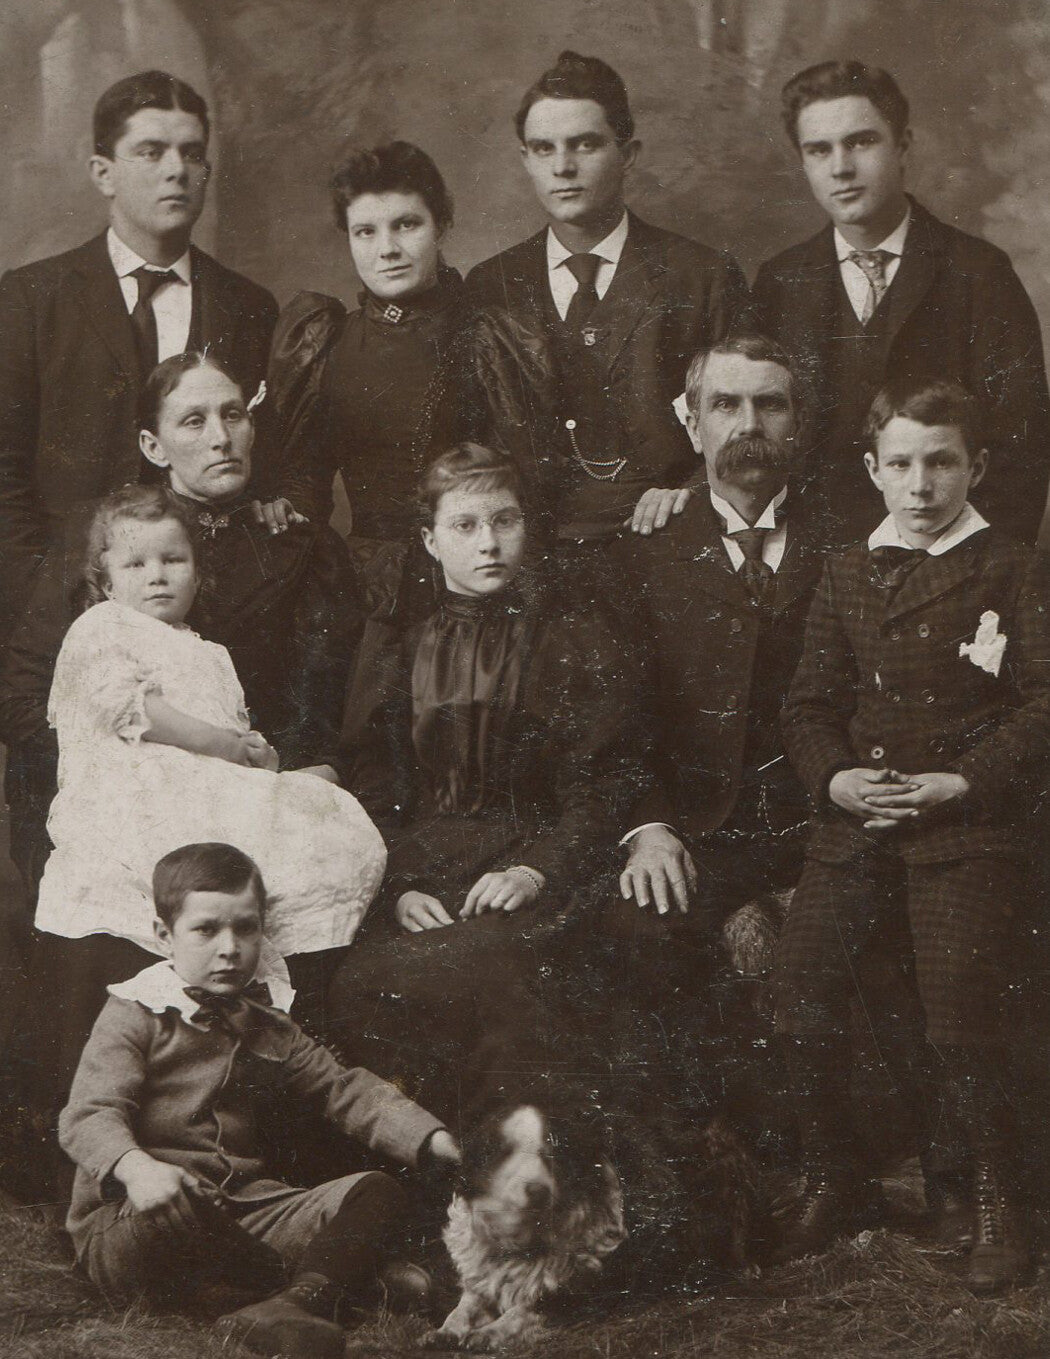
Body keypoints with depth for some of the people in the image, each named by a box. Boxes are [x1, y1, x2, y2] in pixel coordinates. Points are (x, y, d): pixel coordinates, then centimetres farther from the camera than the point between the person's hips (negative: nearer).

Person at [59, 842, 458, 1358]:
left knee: (376, 1193, -13)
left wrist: (432, 1139, -3)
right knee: (168, 1218, -42)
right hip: (125, 1222, -5)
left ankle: (299, 1299, -42)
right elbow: (88, 1115, -12)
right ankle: (347, 1273, -25)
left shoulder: (269, 1029, 18)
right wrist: (136, 1167, -35)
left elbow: (344, 1089, 13)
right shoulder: (134, 1016, -1)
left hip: (240, 1208, 6)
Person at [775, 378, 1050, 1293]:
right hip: (856, 822, 4)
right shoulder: (847, 575, 16)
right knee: (802, 1000, -5)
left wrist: (961, 782, -16)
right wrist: (833, 776, -5)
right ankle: (830, 1182, 15)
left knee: (961, 1020, -9)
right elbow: (811, 701, 14)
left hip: (969, 830, -4)